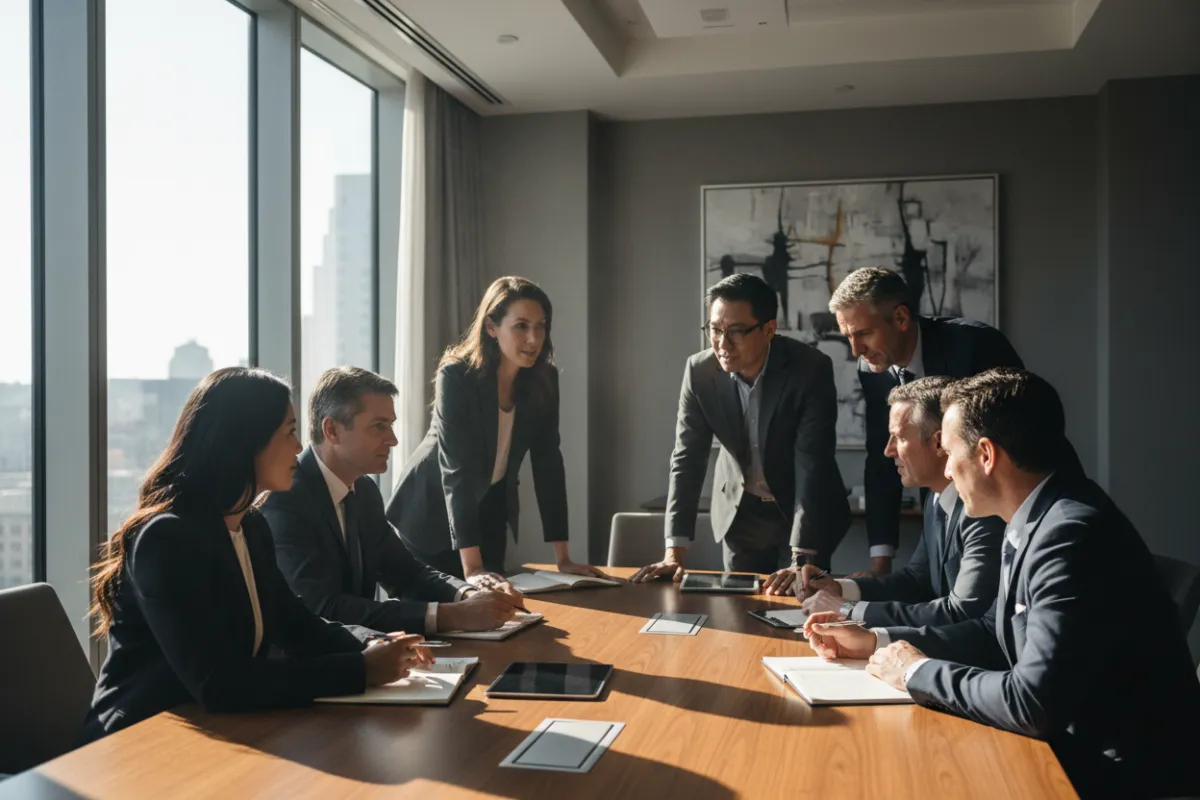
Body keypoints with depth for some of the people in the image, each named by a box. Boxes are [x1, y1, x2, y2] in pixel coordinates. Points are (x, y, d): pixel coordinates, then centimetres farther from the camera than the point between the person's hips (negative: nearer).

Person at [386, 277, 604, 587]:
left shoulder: (544, 380, -12)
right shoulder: (456, 376, -27)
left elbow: (548, 462, -10)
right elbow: (456, 469, -33)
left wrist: (563, 558, -14)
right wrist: (472, 567, -39)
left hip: (489, 512, 5)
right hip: (433, 510, -4)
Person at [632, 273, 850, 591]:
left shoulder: (811, 369, -24)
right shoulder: (700, 371, -15)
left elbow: (812, 464, -27)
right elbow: (687, 458, -13)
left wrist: (801, 561, -32)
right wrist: (674, 553, -19)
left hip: (806, 511, -2)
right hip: (739, 513, 3)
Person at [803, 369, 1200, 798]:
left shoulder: (1071, 535, -26)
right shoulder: (1034, 519, 3)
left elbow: (1032, 703, -29)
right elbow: (997, 633, 15)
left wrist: (919, 672, -14)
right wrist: (875, 641, 8)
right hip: (1073, 744, 8)